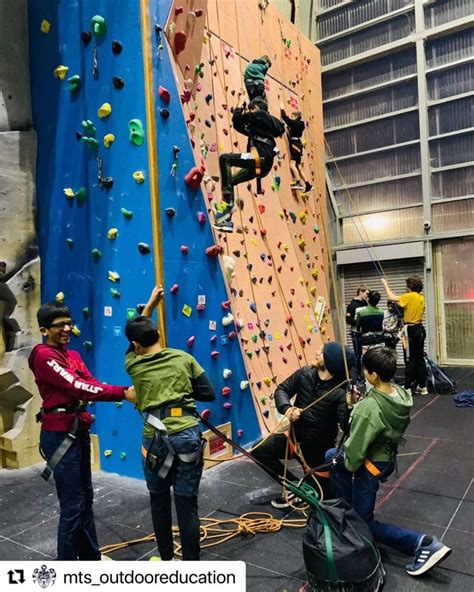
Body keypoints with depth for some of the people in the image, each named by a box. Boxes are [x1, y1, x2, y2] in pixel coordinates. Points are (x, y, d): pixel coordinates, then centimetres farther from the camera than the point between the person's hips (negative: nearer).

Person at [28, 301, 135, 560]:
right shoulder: (44, 356, -15)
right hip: (60, 435, -9)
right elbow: (77, 387, -24)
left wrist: (126, 391, -20)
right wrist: (122, 393, -26)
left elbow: (92, 383, -2)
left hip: (78, 431, 9)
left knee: (85, 498, 19)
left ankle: (91, 557, 36)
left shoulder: (73, 355, 12)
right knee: (73, 504, 0)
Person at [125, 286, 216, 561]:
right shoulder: (184, 358, 1)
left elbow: (133, 338, 23)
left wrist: (150, 304, 28)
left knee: (159, 501, 21)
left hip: (156, 439, 0)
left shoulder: (133, 365, 3)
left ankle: (167, 561, 35)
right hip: (188, 435, 0)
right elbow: (209, 393, 3)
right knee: (188, 504, 8)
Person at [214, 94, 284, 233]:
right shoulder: (269, 121, 30)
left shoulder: (260, 114, 4)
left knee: (224, 158, -17)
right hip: (263, 164, 10)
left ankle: (227, 200, -24)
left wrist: (240, 102, 15)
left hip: (260, 159, -10)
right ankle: (227, 221, 8)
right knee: (230, 181, 13)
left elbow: (236, 118, 1)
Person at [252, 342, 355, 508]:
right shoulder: (305, 373, -9)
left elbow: (347, 425, -34)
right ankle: (293, 484, 11)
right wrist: (286, 407, -22)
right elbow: (282, 389, -2)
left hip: (318, 447, -4)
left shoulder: (340, 392, -26)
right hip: (295, 436, 5)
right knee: (259, 450, -5)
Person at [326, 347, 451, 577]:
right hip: (388, 456, 8)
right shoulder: (402, 394, -11)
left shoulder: (368, 407, -35)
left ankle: (422, 543, 1)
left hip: (370, 466, -8)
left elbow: (355, 449, -25)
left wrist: (346, 465, -5)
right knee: (331, 455, 27)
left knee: (364, 523, 13)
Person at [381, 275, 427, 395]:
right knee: (420, 358, 12)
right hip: (420, 329, 8)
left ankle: (408, 387, 2)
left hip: (411, 330, -8)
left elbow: (391, 297, -11)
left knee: (410, 360, -3)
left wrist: (385, 284, 2)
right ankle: (422, 386, 18)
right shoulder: (421, 298, 8)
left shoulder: (409, 296, -15)